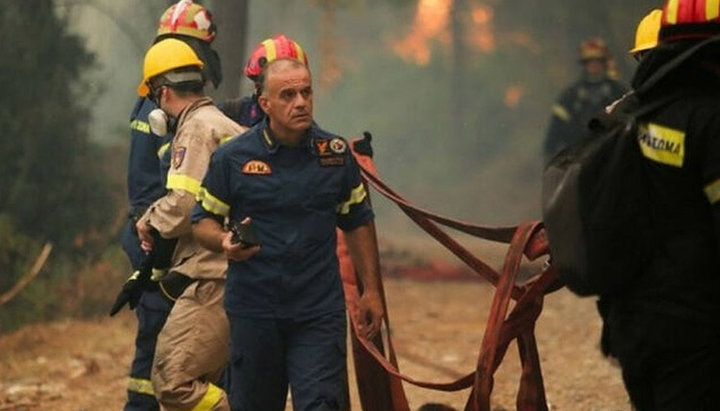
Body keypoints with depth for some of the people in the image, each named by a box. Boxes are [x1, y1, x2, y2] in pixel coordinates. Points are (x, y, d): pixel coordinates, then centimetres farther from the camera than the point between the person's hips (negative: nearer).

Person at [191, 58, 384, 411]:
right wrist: (224, 242, -18)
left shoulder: (336, 154, 4)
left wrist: (370, 290, 10)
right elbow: (202, 220, 5)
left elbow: (358, 223, 13)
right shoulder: (232, 158, -2)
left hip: (320, 313, 0)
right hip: (254, 311, 0)